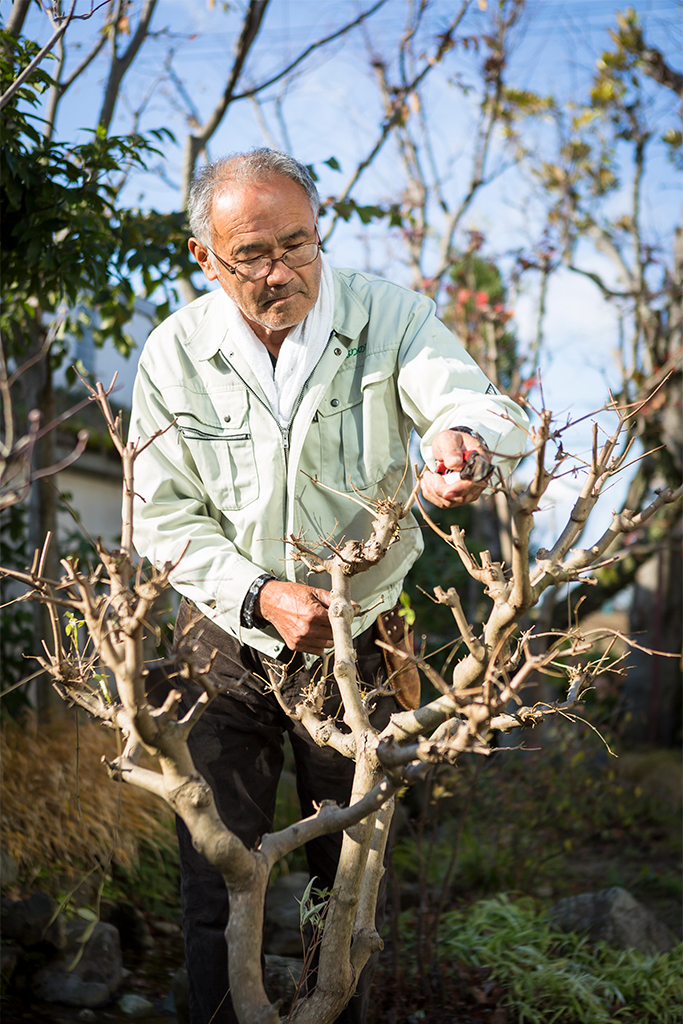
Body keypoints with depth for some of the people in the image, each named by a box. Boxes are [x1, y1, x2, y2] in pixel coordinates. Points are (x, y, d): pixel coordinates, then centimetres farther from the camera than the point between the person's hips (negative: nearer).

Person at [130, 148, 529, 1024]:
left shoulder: (387, 317, -12)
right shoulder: (175, 353, -9)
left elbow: (486, 410, -25)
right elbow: (163, 514, -6)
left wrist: (466, 441, -51)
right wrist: (260, 595, -21)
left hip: (358, 642, 0)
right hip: (227, 639, 0)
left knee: (353, 867, 13)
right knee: (216, 869, 5)